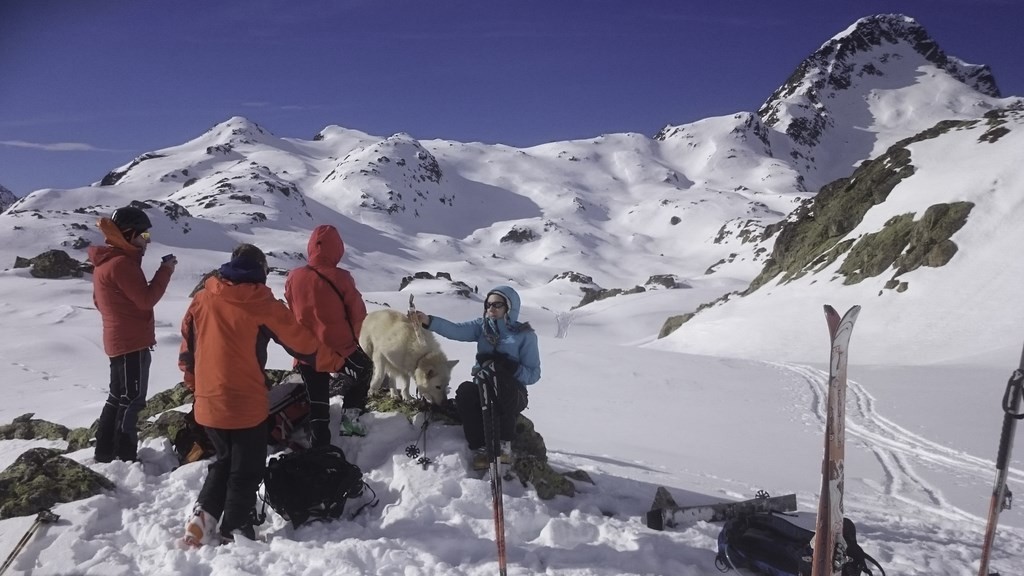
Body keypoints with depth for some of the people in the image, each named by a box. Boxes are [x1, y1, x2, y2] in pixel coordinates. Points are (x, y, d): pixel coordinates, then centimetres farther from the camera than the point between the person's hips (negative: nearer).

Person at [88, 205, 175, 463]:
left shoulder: (104, 261, 13)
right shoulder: (122, 263, -19)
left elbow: (99, 301, 21)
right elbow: (146, 299, -19)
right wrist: (165, 270, -12)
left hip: (118, 341, 10)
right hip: (132, 343, -10)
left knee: (118, 398, 17)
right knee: (131, 401, -4)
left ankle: (105, 453, 24)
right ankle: (125, 459, 0)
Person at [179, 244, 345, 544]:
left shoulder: (202, 299, 2)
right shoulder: (262, 304, -11)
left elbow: (187, 344, 12)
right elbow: (300, 340, -4)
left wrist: (192, 379, 27)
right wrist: (332, 360, 11)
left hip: (208, 402, 5)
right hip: (246, 404, -5)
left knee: (225, 460, 25)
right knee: (246, 470, 11)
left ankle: (202, 518, 15)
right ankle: (234, 533, 15)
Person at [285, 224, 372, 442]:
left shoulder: (294, 278, -5)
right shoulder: (340, 278, -16)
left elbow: (290, 315, 9)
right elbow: (358, 315, -6)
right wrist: (356, 339, 13)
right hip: (340, 347, -3)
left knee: (317, 402, 13)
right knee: (364, 370, 28)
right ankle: (350, 416, 21)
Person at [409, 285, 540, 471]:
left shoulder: (525, 335, -2)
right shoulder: (482, 326, 6)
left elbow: (533, 374, -6)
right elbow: (455, 330, -13)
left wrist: (507, 369, -24)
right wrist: (428, 321, -31)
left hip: (512, 394, -3)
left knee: (503, 385, -36)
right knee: (465, 391, -30)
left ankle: (504, 445, -23)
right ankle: (478, 449, -23)